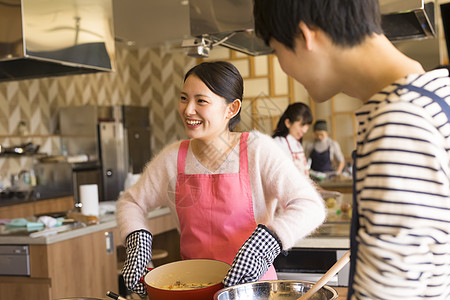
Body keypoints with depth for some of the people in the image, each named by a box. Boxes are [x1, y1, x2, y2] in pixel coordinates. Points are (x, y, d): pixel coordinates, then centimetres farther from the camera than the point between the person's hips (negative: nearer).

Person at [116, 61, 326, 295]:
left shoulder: (257, 150, -7)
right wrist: (138, 243, -3)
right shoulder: (173, 158, 3)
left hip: (251, 284, -4)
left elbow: (310, 206, -14)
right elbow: (131, 202, 16)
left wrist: (261, 245, -28)